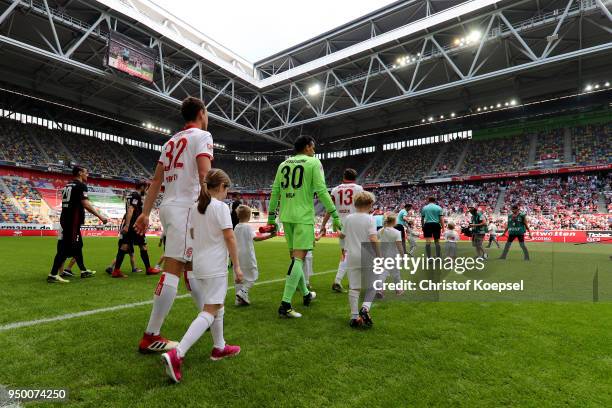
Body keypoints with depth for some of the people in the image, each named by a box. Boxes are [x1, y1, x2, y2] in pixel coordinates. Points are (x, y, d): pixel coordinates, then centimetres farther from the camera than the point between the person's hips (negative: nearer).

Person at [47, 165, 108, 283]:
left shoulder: (67, 185, 17)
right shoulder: (81, 185, -9)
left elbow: (68, 203, 18)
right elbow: (85, 204, -18)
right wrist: (100, 216, -17)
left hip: (65, 218, 10)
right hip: (73, 221, -10)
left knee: (77, 245, 16)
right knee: (66, 248, -7)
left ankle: (83, 271, 25)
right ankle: (53, 275, -5)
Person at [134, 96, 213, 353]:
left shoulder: (172, 141, 21)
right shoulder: (202, 136, -1)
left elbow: (156, 180, 17)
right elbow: (204, 173, -18)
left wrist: (145, 213, 16)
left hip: (169, 206, 9)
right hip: (185, 208, -9)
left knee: (190, 265, 15)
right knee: (173, 269, -8)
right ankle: (151, 337, -5)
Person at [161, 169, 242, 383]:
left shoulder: (195, 207, 9)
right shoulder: (221, 207, -12)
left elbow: (192, 235, 16)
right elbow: (230, 239, -15)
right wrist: (237, 266, -10)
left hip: (198, 265, 8)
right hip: (215, 267, -8)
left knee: (217, 306, 21)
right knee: (209, 311, -6)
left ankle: (219, 347, 32)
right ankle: (176, 354, -16)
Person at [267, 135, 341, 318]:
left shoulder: (283, 164, 13)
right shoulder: (313, 162, -2)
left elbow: (275, 191, 11)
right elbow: (321, 191, -10)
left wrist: (271, 215, 18)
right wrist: (334, 215, -6)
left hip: (286, 216, 6)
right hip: (303, 216, -6)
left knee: (295, 256, 15)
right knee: (299, 257, -7)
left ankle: (306, 294, 31)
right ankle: (285, 304, -12)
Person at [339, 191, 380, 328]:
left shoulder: (348, 218, 4)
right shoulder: (370, 219, -8)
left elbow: (342, 235, 16)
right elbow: (373, 239, -16)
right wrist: (379, 256, -9)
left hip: (352, 257, 3)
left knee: (354, 287, 7)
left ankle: (354, 317, 9)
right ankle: (365, 308, -6)